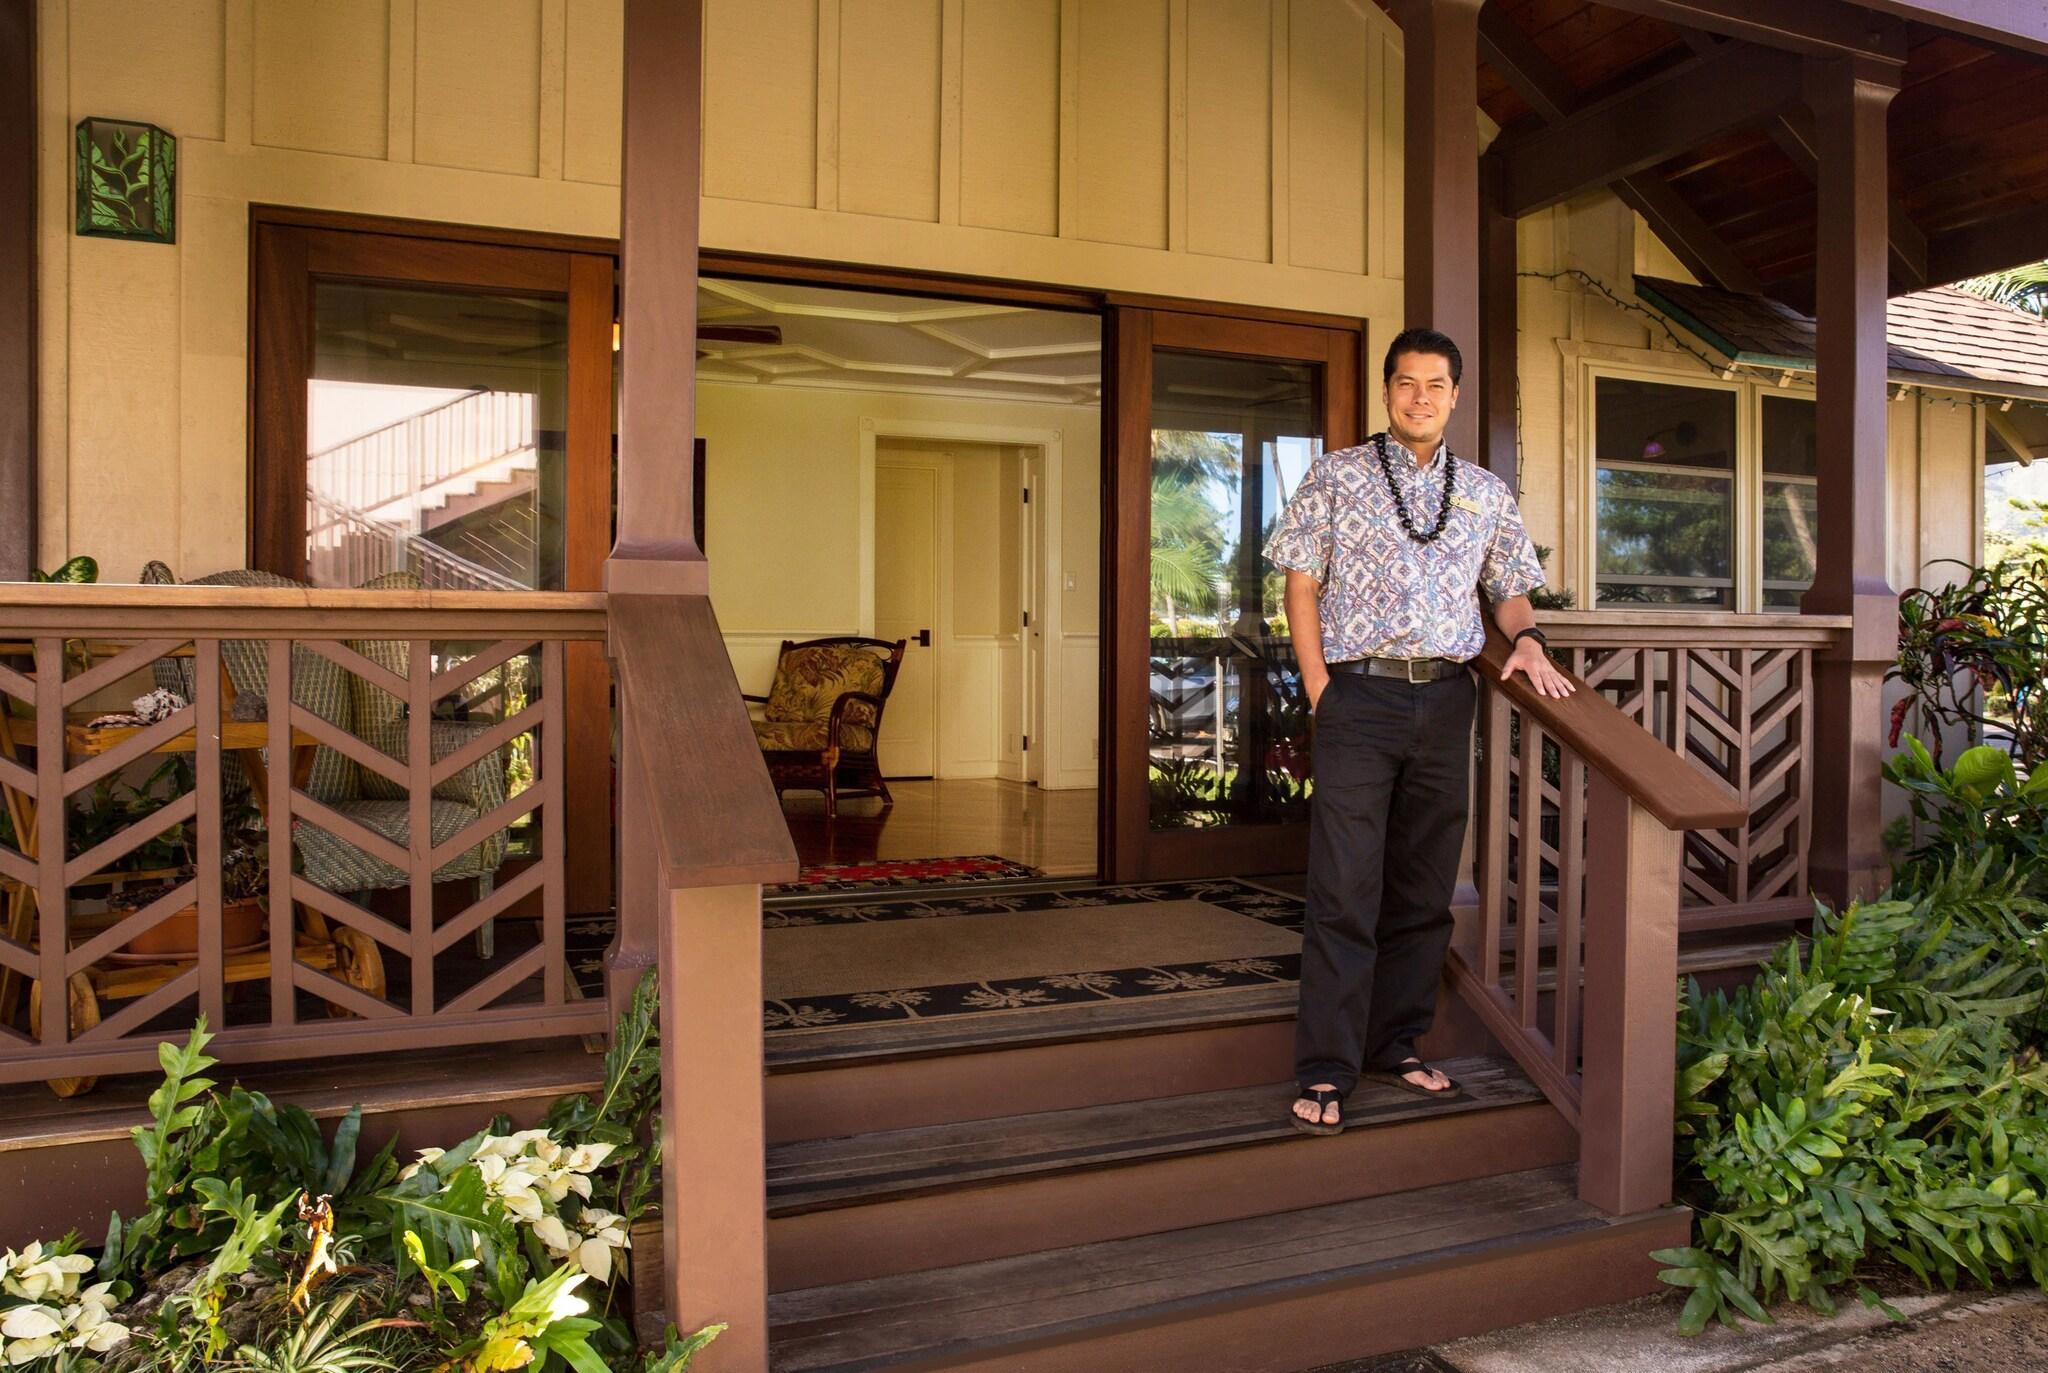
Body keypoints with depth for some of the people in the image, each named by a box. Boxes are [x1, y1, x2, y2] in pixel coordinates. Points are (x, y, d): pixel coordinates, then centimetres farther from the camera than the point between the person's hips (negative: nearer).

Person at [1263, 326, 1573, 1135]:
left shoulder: (1486, 492, 14)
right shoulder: (1337, 476, 5)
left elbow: (1511, 588, 19)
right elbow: (1302, 586, 2)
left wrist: (1526, 639, -4)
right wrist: (1320, 692, -7)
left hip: (1446, 700, 4)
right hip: (1360, 696, -4)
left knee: (1424, 888, 10)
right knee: (1345, 892, -6)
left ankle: (1395, 1045, 23)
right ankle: (1325, 1071, 1)